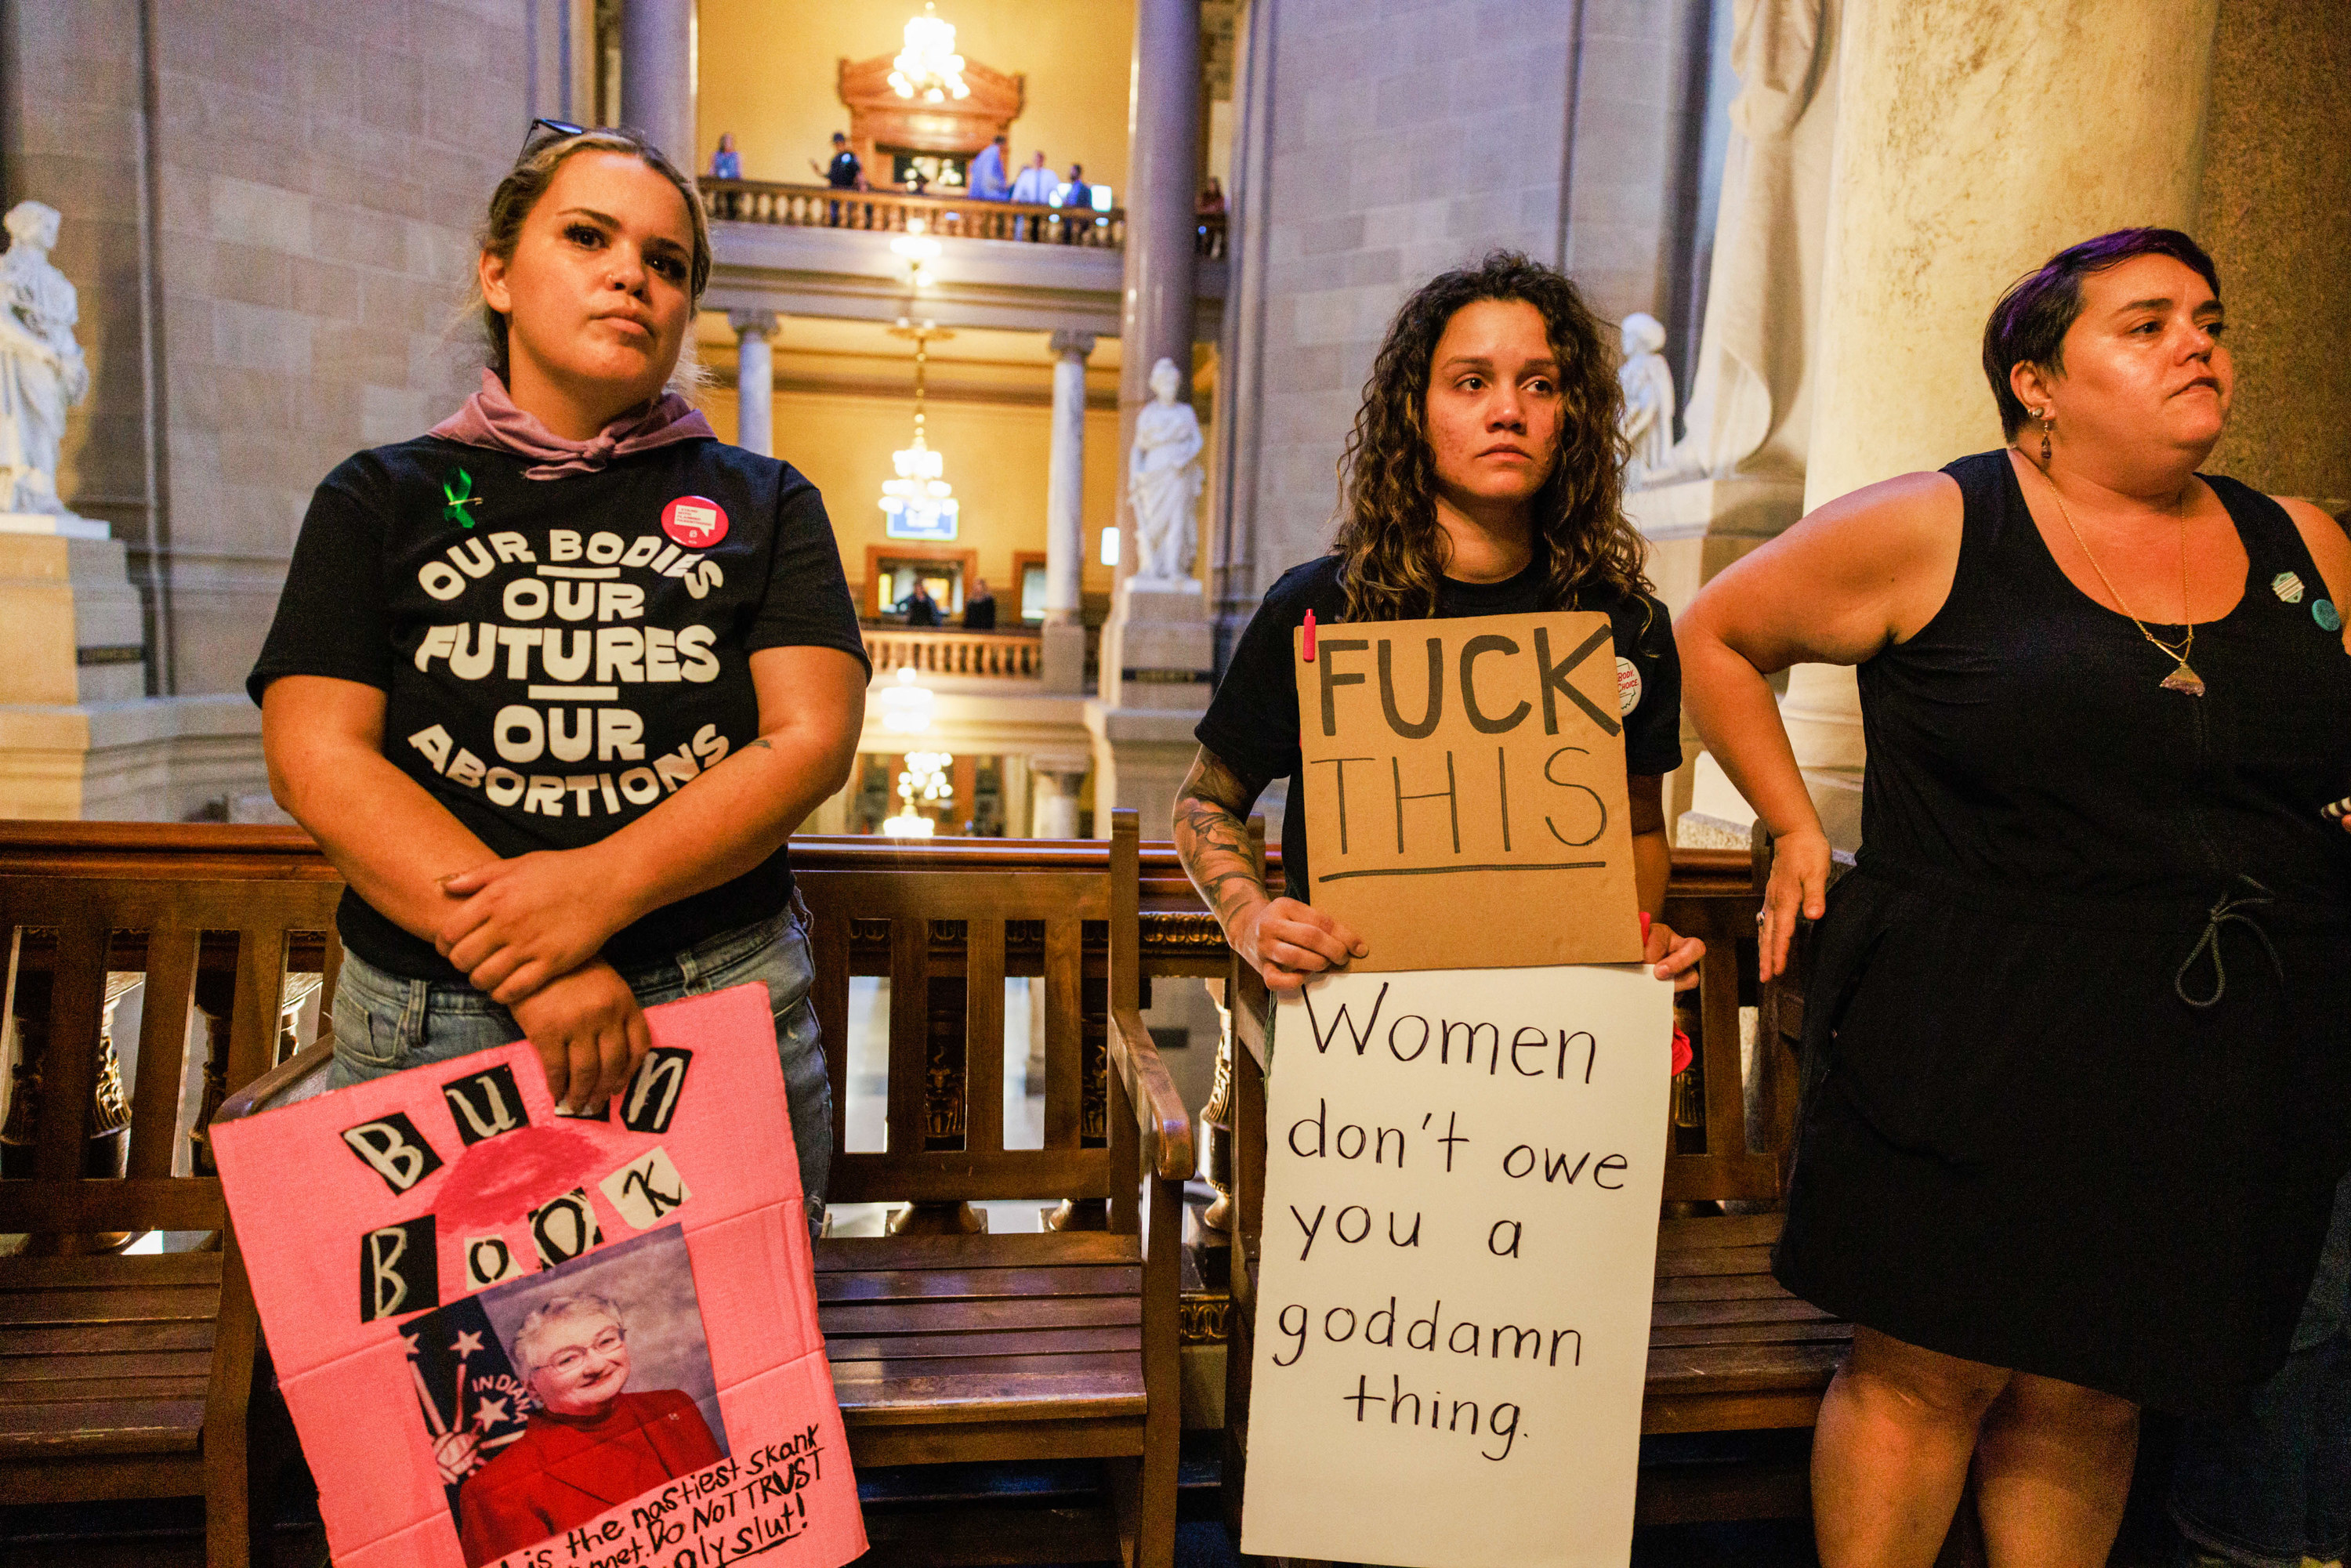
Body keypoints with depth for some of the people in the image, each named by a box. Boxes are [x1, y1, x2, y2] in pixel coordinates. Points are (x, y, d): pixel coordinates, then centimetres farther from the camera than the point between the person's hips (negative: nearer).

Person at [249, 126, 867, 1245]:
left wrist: (600, 886, -19)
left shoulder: (759, 503, 8)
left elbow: (812, 739, -4)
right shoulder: (379, 501, 8)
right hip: (431, 1020, 1)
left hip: (723, 1006, 0)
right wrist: (528, 967, -17)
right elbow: (315, 759, -3)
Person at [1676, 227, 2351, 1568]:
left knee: (2091, 1402, 13)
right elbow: (1718, 634, 6)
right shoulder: (1932, 529, -2)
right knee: (1927, 1377, 5)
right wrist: (1796, 830, 1)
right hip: (1969, 1042, -4)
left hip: (2224, 1075, 4)